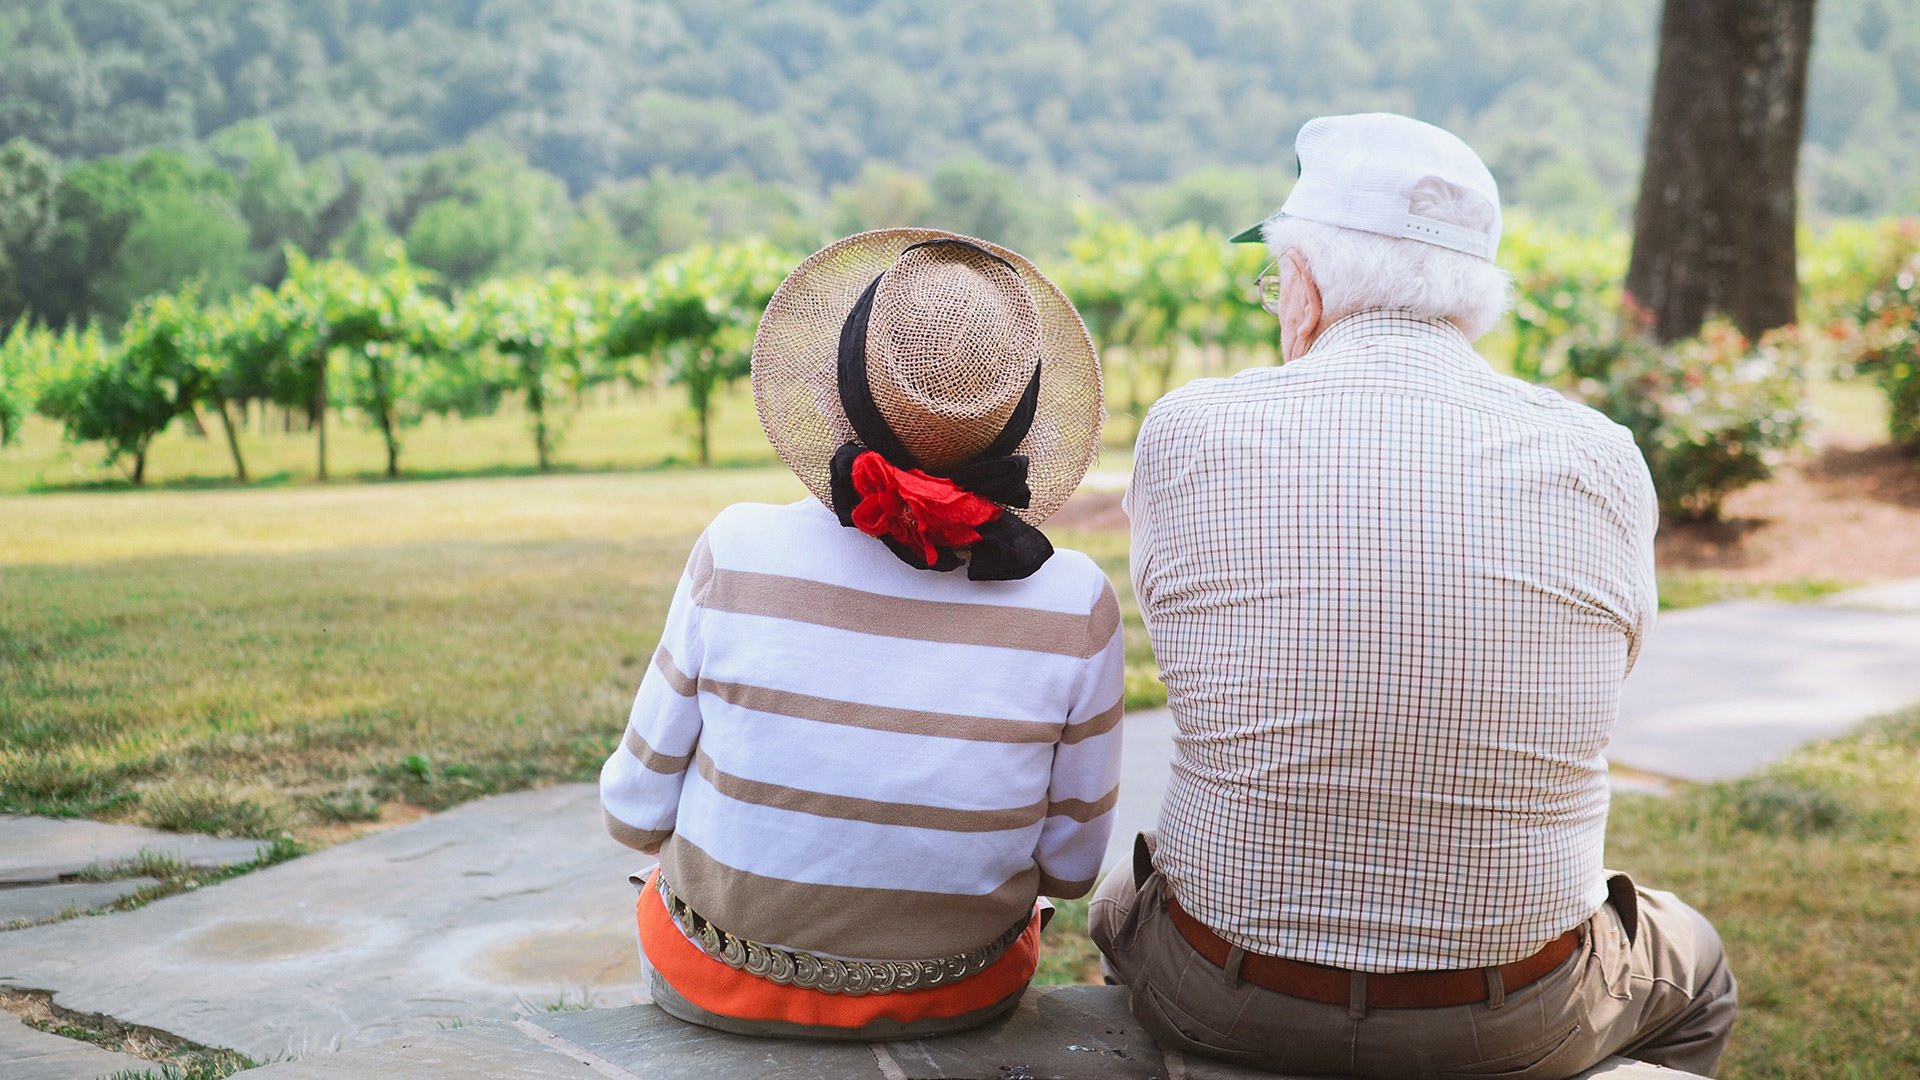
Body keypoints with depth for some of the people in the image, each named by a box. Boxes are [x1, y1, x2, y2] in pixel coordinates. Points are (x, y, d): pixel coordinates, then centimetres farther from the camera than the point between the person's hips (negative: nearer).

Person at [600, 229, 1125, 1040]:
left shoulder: (739, 554, -22)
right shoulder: (1074, 605, -20)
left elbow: (638, 811, -10)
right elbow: (1070, 864, -7)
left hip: (721, 983, 0)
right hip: (959, 996, 1)